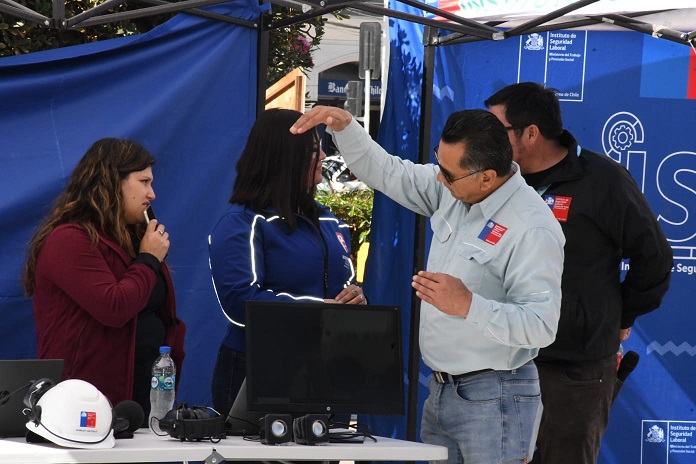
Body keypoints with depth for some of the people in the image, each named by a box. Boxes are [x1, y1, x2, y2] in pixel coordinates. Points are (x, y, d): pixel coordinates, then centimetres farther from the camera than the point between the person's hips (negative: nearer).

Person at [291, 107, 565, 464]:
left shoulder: (533, 229, -22)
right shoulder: (453, 190, 3)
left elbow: (541, 326, -26)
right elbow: (388, 173, 14)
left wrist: (468, 305, -35)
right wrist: (343, 126, 0)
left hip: (493, 397, -8)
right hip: (440, 390, 8)